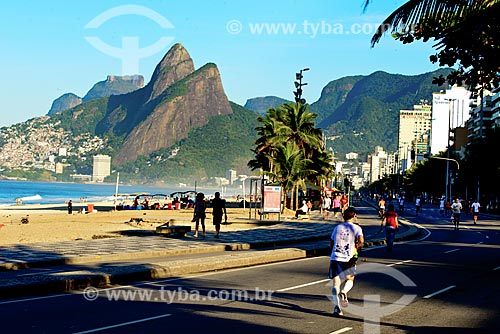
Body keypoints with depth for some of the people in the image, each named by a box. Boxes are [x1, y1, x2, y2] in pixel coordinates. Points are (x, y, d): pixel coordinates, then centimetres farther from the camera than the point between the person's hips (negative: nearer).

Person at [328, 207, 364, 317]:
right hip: (348, 259, -2)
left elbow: (331, 244, 19)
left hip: (335, 258, 2)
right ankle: (344, 292, -12)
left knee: (336, 283, 4)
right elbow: (361, 241, -13)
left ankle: (337, 307, -10)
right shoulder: (357, 228, 4)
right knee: (350, 280, 19)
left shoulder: (337, 227, 14)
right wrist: (356, 248, 7)